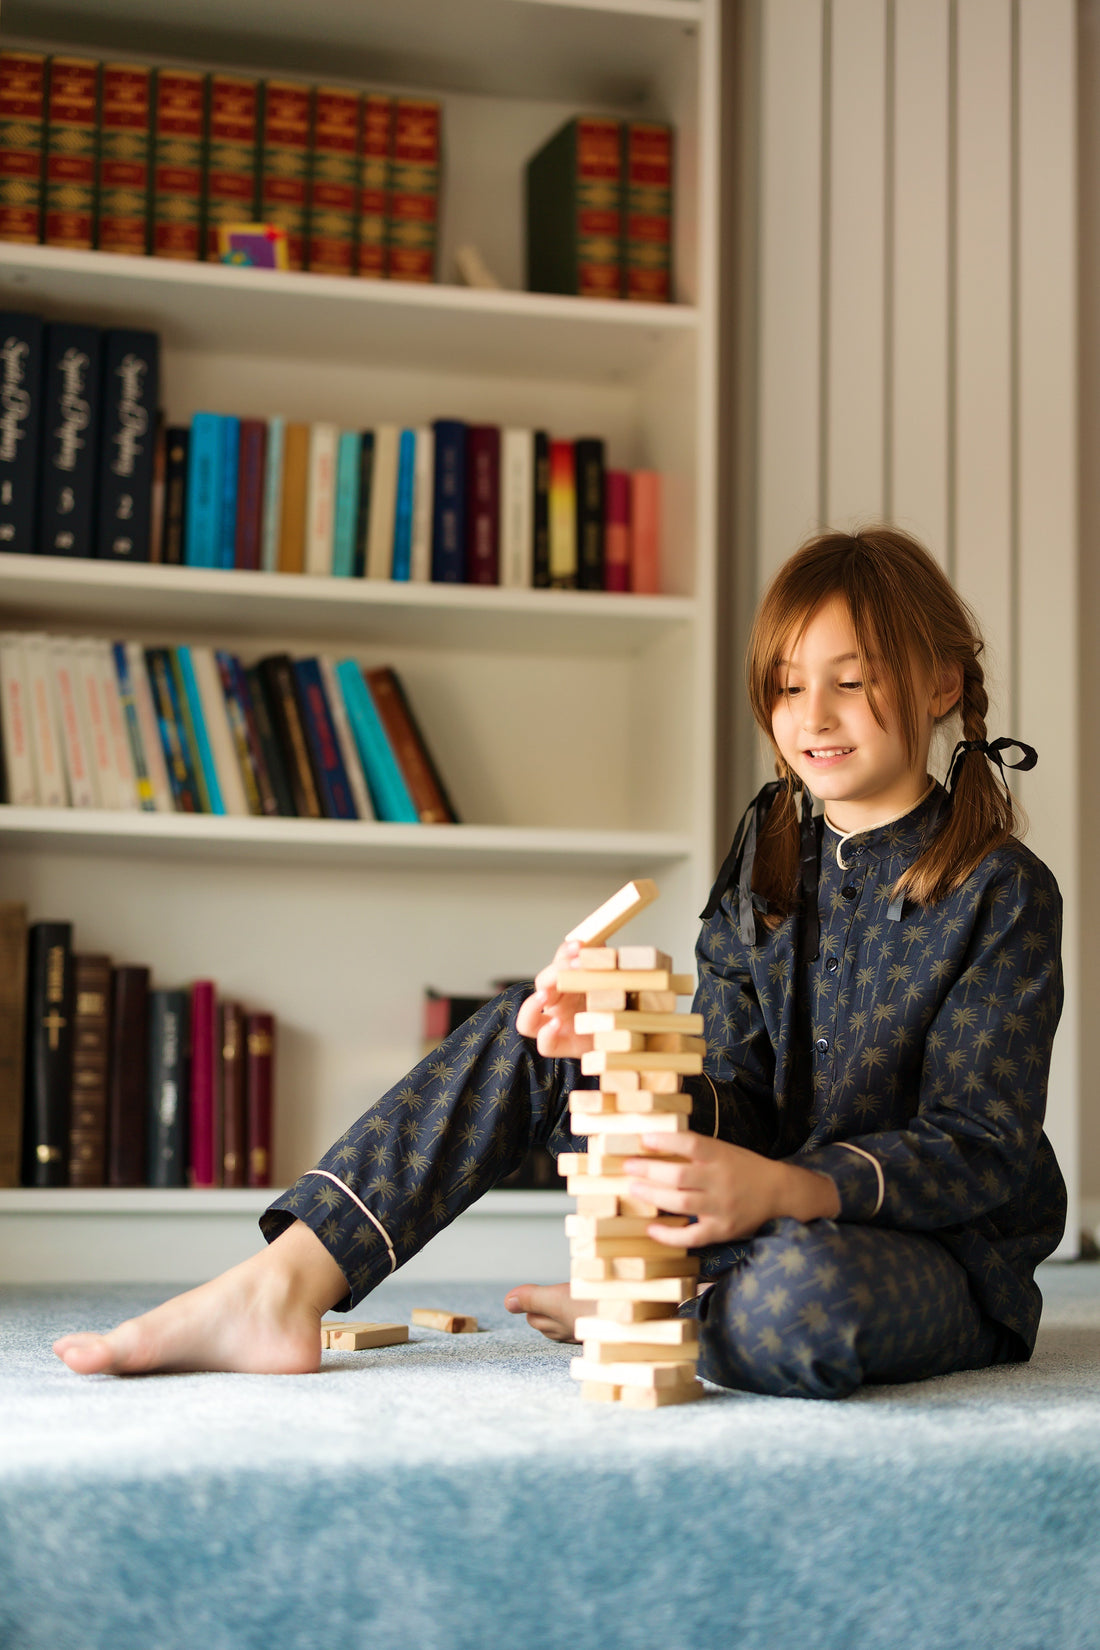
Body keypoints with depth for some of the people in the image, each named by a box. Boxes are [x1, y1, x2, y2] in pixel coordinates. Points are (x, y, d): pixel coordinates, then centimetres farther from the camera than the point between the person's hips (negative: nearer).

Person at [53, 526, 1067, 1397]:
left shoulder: (1002, 893, -11)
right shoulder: (765, 863, 6)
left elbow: (983, 1150, -18)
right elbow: (732, 1103, 0)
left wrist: (784, 1187, -35)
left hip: (945, 1250, -5)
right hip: (762, 1212, 5)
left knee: (799, 1300, -43)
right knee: (532, 1035, -8)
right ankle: (281, 1292, -17)